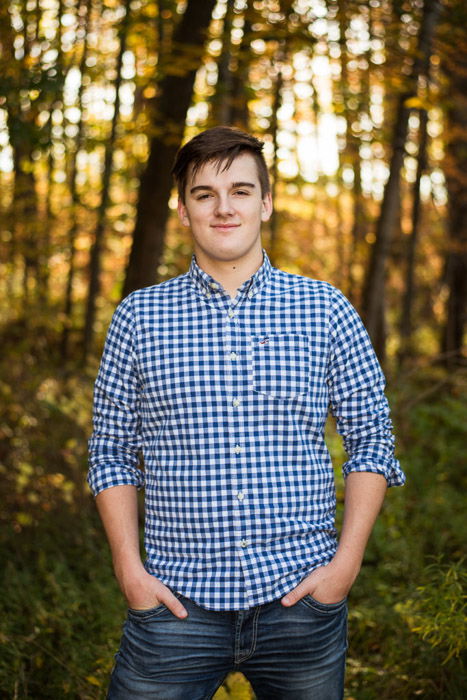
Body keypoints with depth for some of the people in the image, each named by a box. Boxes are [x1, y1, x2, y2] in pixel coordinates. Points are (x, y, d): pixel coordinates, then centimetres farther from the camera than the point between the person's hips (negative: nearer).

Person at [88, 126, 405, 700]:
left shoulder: (326, 311, 3)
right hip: (177, 606, 0)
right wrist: (130, 569, -2)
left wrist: (346, 562, -4)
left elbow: (371, 440, 5)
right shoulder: (138, 317, 4)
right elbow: (111, 452, 8)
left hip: (302, 597, 0)